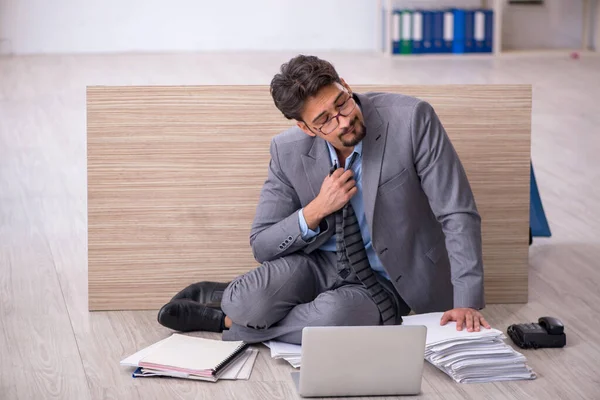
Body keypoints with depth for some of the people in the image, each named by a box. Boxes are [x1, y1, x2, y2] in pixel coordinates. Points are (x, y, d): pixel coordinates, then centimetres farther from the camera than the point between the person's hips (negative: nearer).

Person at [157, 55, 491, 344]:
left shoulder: (411, 119, -20)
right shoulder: (289, 151, -9)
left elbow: (457, 215, -17)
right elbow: (262, 245, -2)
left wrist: (467, 302, -25)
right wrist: (315, 211, -20)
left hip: (382, 281, -1)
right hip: (319, 265, 2)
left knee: (333, 316, -36)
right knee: (253, 303, -32)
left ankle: (227, 320, -8)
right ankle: (223, 297, 6)